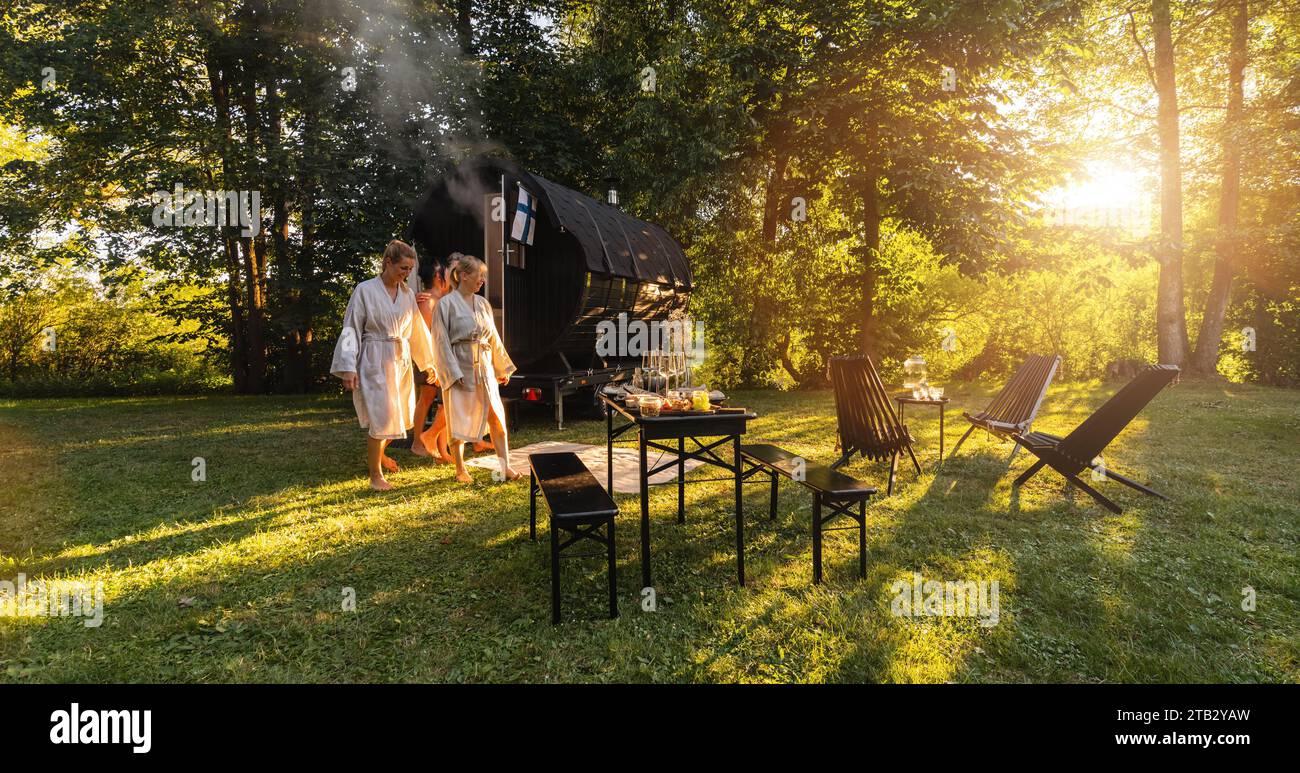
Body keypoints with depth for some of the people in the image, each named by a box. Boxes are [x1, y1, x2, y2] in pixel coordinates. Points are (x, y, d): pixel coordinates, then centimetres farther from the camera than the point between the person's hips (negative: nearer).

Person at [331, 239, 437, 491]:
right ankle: (375, 476, 10)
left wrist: (429, 361, 20)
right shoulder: (365, 290, -8)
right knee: (381, 418, -6)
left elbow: (417, 330, 15)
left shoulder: (408, 294, 6)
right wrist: (348, 368, -16)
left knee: (400, 416, 15)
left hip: (401, 361, 6)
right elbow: (351, 329, -9)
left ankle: (377, 453, 43)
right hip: (375, 362, -6)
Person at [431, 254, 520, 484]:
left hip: (484, 369, 5)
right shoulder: (446, 304, -7)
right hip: (460, 370, -5)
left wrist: (502, 368, 17)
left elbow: (493, 337, 16)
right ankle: (460, 471, 19)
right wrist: (454, 373, -16)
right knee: (459, 422, 5)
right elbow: (442, 342, -9)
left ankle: (505, 467, 8)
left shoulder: (482, 303, 10)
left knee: (497, 418, 2)